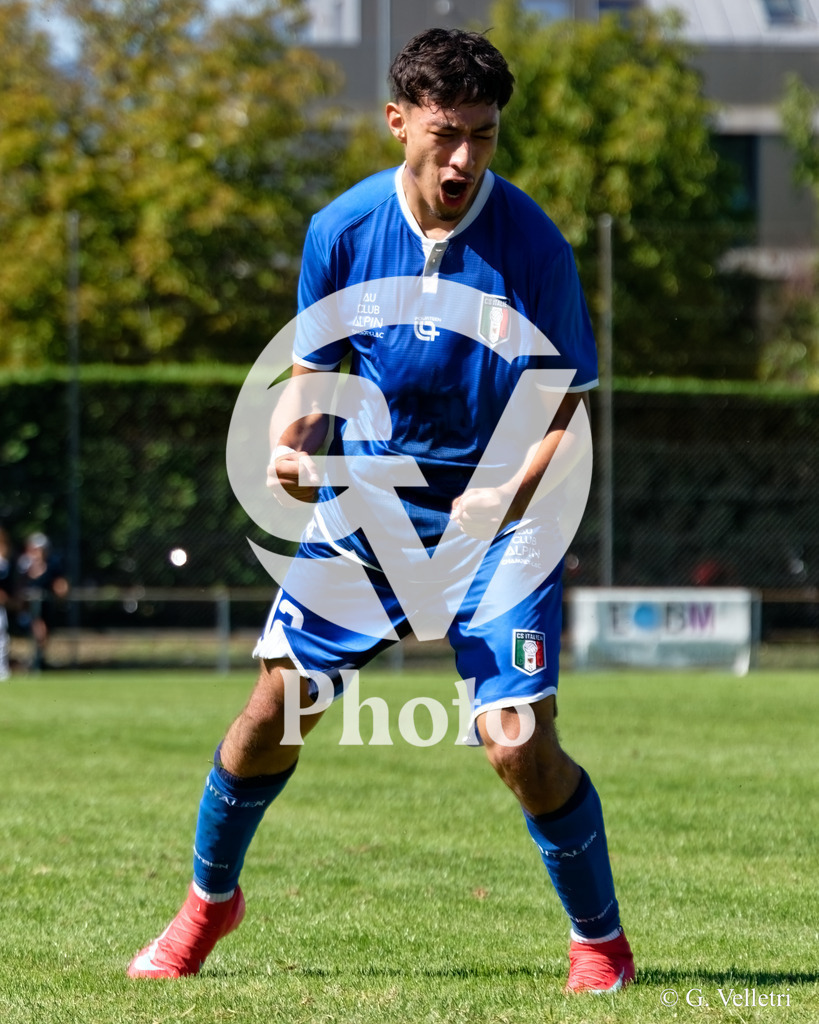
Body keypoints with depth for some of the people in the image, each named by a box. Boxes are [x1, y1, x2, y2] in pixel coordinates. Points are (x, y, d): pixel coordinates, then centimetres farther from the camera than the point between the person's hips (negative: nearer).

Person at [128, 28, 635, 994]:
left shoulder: (530, 244, -16)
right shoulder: (341, 230, -6)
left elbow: (567, 413, -12)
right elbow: (313, 375, 6)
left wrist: (502, 497, -29)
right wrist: (287, 444, -16)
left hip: (497, 512, -3)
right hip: (365, 504, 3)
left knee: (518, 742, -17)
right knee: (275, 706, 2)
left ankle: (600, 945, 5)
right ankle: (208, 899, 29)